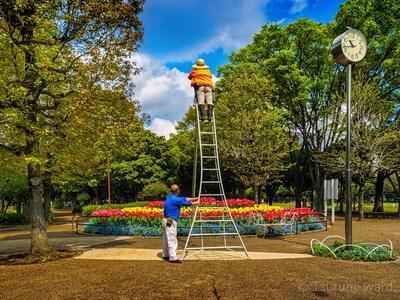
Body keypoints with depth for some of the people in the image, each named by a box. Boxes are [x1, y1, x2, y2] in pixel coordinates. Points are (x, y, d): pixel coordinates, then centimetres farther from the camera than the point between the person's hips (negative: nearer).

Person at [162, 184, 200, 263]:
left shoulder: (170, 197, 9)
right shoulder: (175, 199, -19)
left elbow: (184, 199, 15)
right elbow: (186, 203, -5)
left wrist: (194, 198, 18)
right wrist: (196, 203, 11)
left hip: (166, 221, 10)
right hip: (171, 222, -10)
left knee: (166, 239, 16)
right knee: (172, 240, -5)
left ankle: (166, 255, 26)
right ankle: (173, 258, -1)